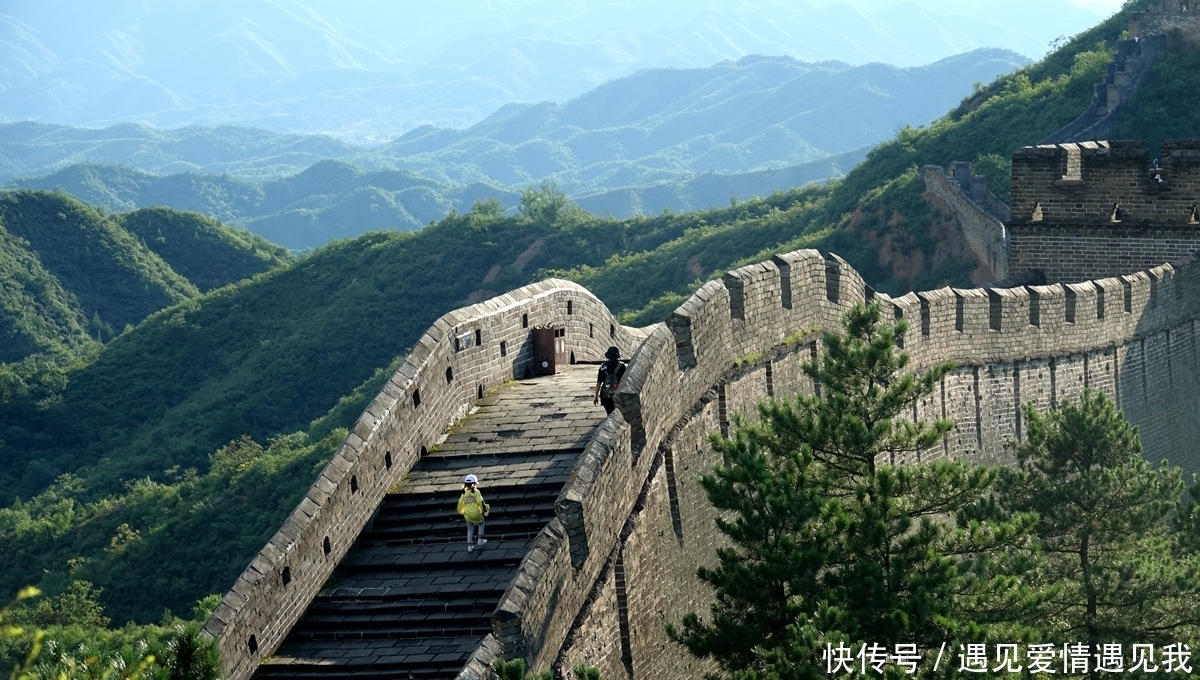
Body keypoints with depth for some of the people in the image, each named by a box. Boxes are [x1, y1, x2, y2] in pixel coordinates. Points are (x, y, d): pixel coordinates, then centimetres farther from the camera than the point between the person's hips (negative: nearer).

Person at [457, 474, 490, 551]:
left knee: (470, 529, 16)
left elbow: (460, 503, 10)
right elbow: (480, 502, -16)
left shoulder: (464, 493, 6)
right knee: (481, 524, 25)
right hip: (476, 513, -4)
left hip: (468, 515, 4)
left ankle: (469, 546, 14)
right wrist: (484, 510, -5)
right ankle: (480, 540, 24)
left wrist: (460, 511, 29)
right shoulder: (476, 492, -7)